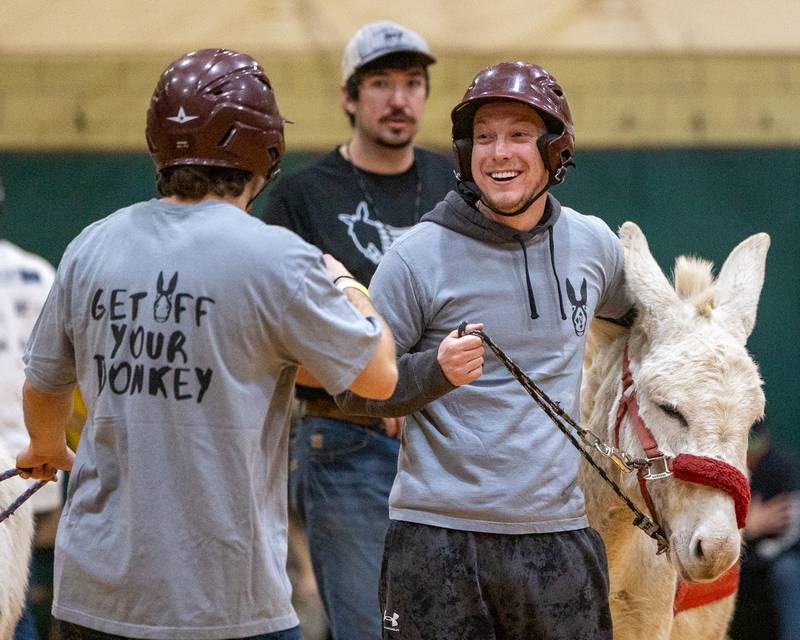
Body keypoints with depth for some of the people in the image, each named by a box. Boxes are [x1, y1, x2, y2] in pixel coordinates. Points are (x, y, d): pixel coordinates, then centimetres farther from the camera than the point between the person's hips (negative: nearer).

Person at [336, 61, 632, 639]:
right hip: (437, 539, -3)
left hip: (556, 533, 4)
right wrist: (438, 370, -22)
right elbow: (355, 390, -6)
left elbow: (635, 315, 31)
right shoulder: (421, 255, -6)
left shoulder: (593, 244, 8)